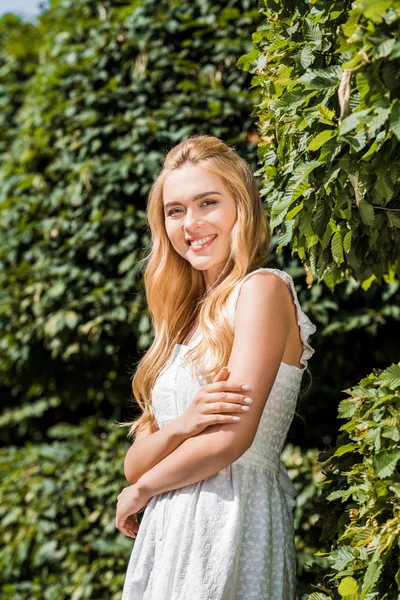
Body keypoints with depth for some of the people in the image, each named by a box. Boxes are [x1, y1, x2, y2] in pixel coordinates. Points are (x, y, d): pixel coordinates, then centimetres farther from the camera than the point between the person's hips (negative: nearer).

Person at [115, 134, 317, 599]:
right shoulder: (187, 318, 15)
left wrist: (139, 492, -1)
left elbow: (232, 437, -16)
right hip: (170, 532, 7)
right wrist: (181, 425, -12)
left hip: (231, 521, -7)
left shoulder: (262, 288, -7)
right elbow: (135, 465, 10)